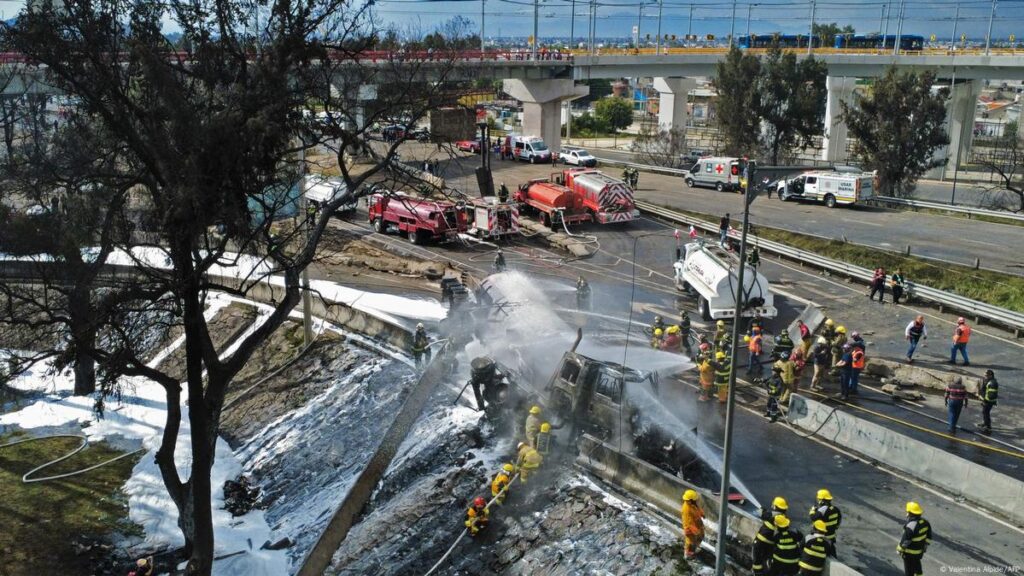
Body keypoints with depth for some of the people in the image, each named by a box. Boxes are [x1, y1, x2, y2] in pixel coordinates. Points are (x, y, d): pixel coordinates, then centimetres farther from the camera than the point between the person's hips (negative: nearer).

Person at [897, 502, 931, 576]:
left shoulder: (911, 526, -33)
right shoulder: (924, 522, -9)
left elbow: (905, 540, -25)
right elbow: (929, 536, 4)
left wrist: (899, 549, -10)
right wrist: (925, 544, 19)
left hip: (910, 552, -8)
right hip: (920, 550, 8)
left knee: (909, 569, 10)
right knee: (916, 563, 32)